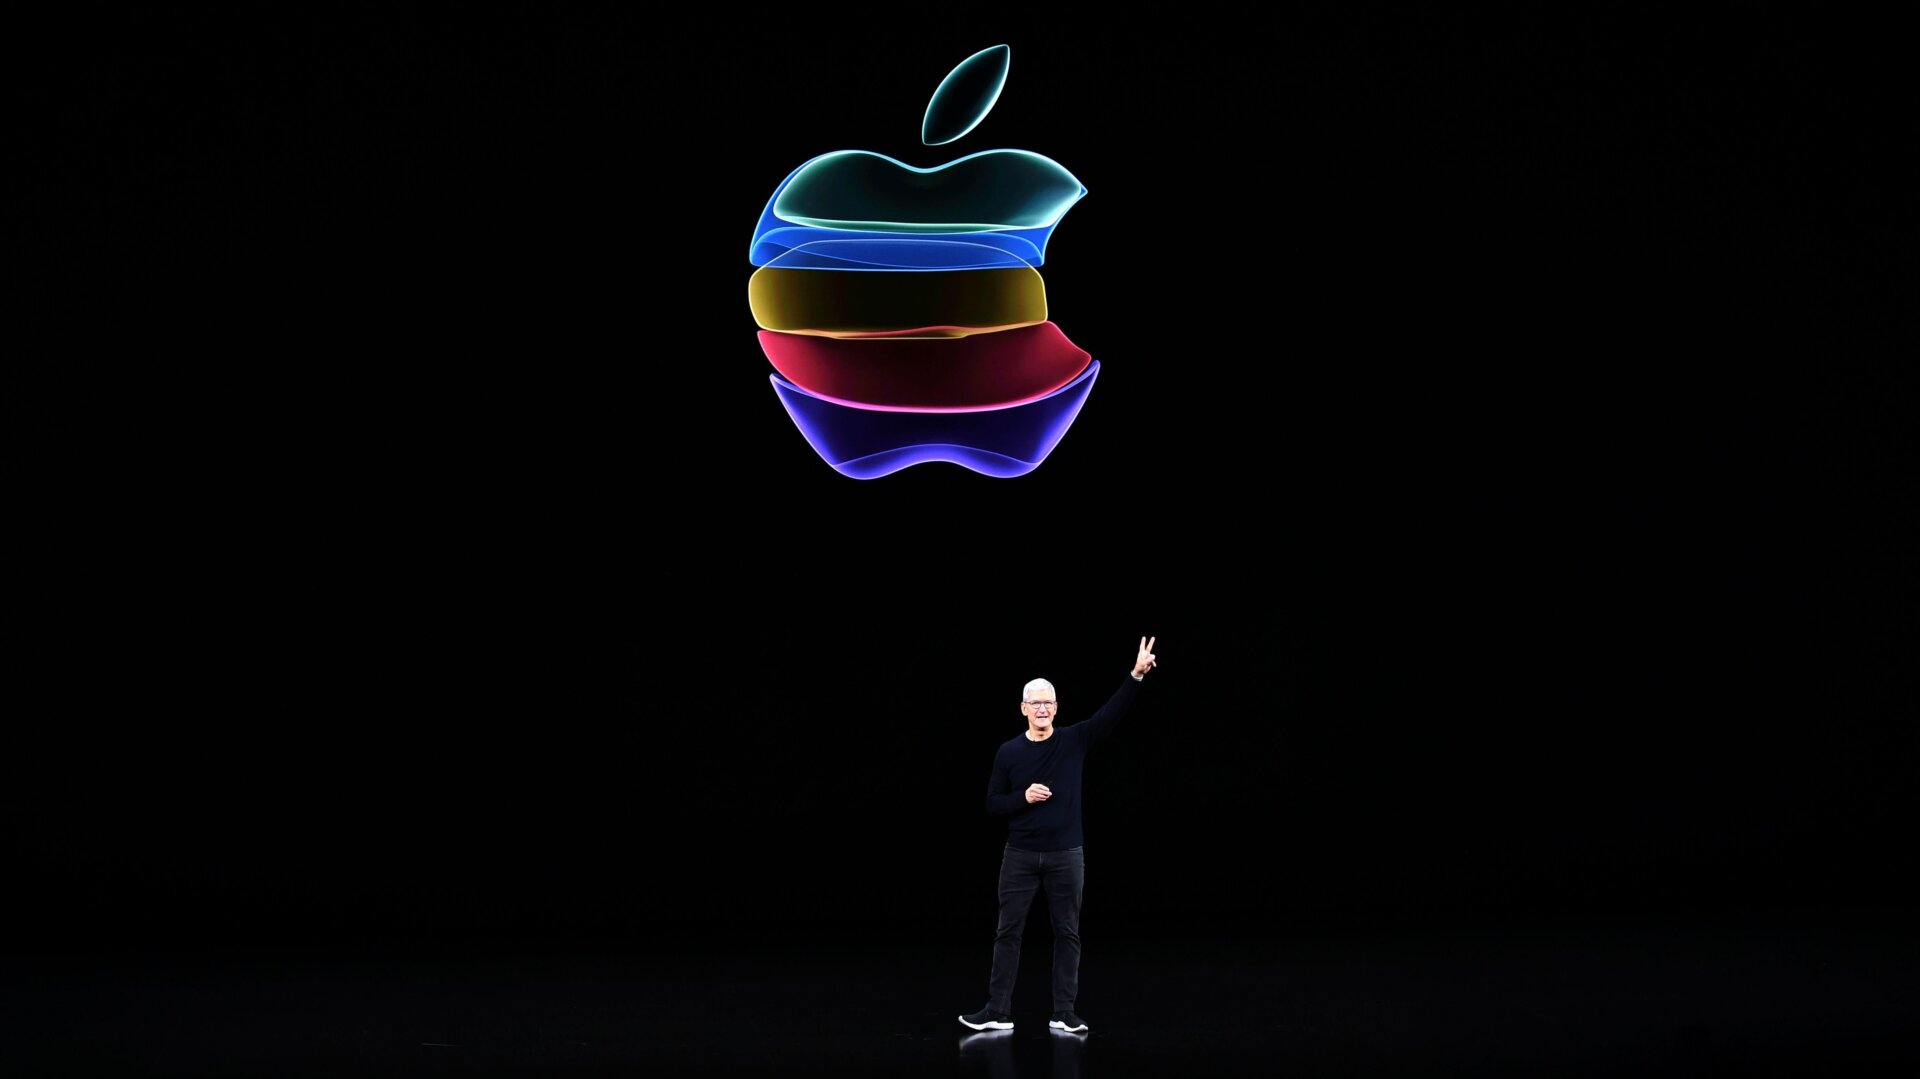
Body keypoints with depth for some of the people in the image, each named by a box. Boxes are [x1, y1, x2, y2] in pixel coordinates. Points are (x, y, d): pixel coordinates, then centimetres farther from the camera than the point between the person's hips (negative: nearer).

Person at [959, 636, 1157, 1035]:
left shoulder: (1075, 741, -1)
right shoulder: (1008, 753, -1)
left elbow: (1112, 712, -12)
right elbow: (993, 803, 3)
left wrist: (1136, 675, -24)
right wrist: (1023, 797, -16)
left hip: (1066, 856, 0)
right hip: (1020, 856, 0)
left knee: (1067, 934, 5)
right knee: (1008, 932, 2)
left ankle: (1064, 1014, 12)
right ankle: (998, 1012, 8)